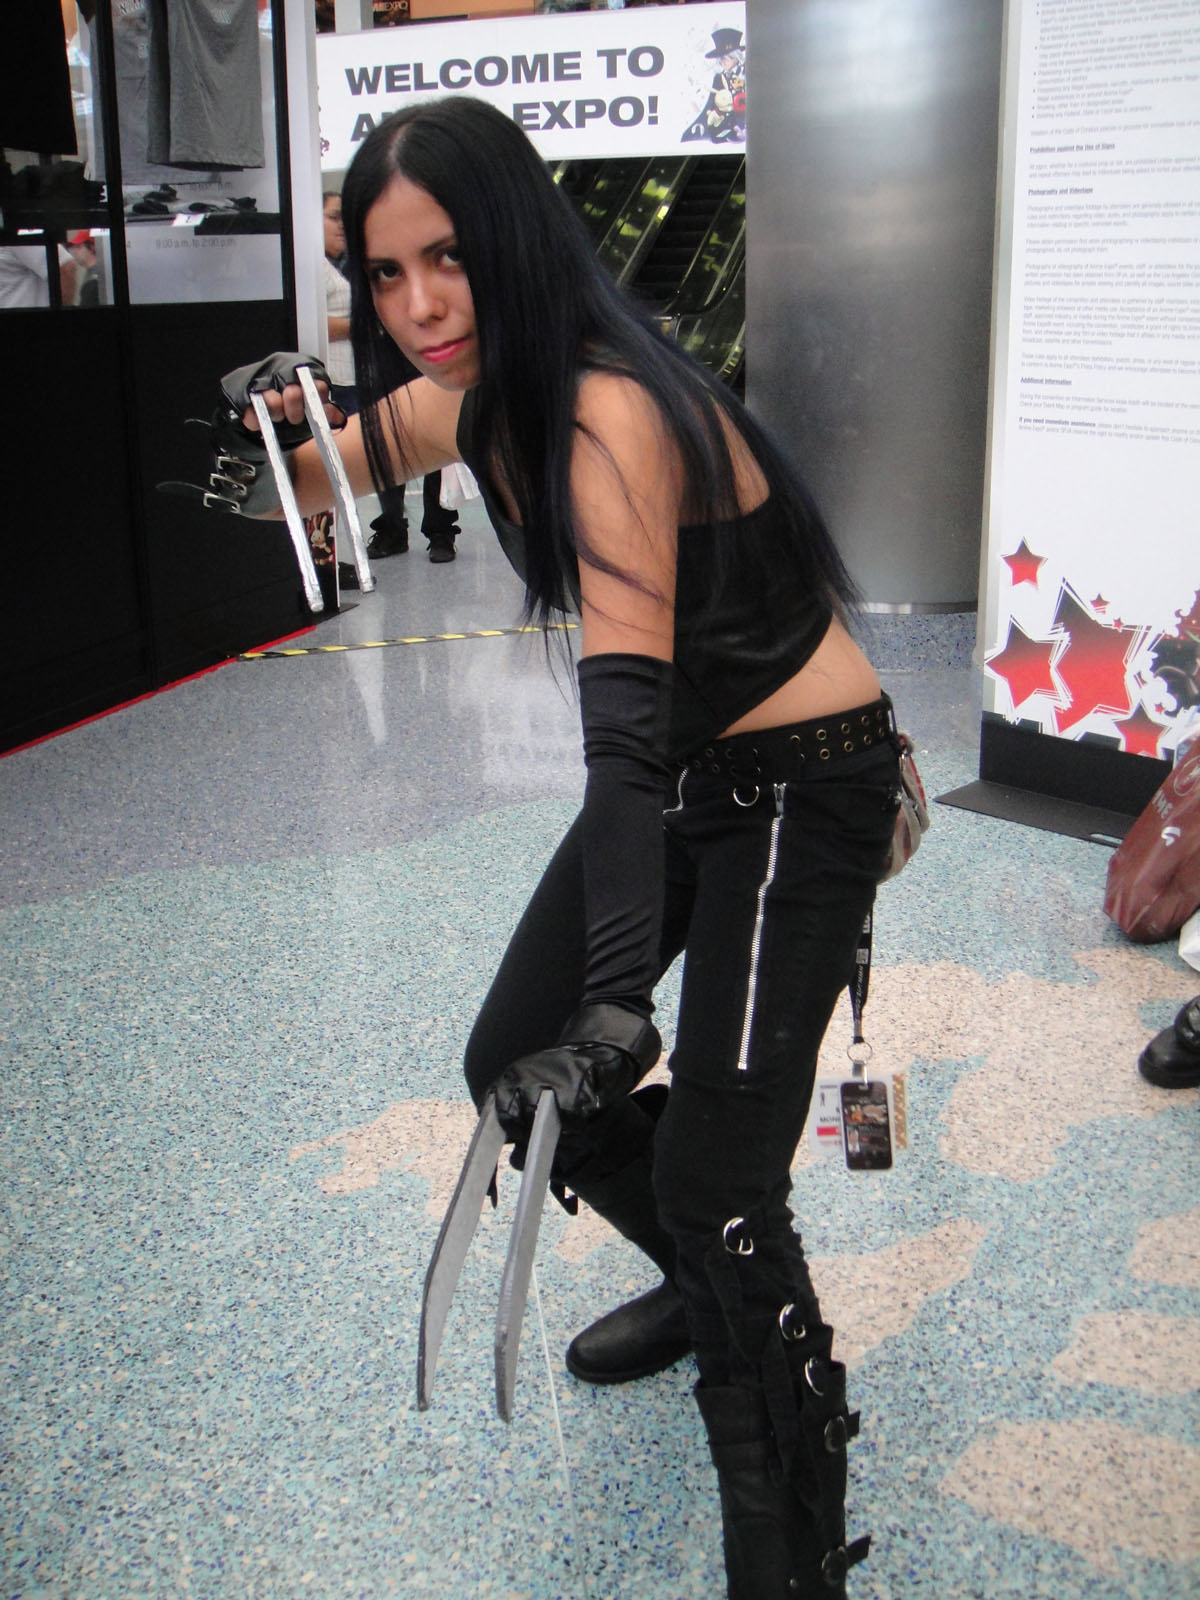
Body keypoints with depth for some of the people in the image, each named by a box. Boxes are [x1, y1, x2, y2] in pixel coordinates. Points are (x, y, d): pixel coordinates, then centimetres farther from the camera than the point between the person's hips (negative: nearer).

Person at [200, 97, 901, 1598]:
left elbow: (629, 705, -39)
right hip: (681, 771, 9)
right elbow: (302, 488, 13)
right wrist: (260, 431, -12)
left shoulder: (609, 412, -29)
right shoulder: (473, 397, -2)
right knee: (513, 1069, 14)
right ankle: (706, 1284, 39)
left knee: (714, 1182, -15)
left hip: (803, 790, -9)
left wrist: (620, 992, -46)